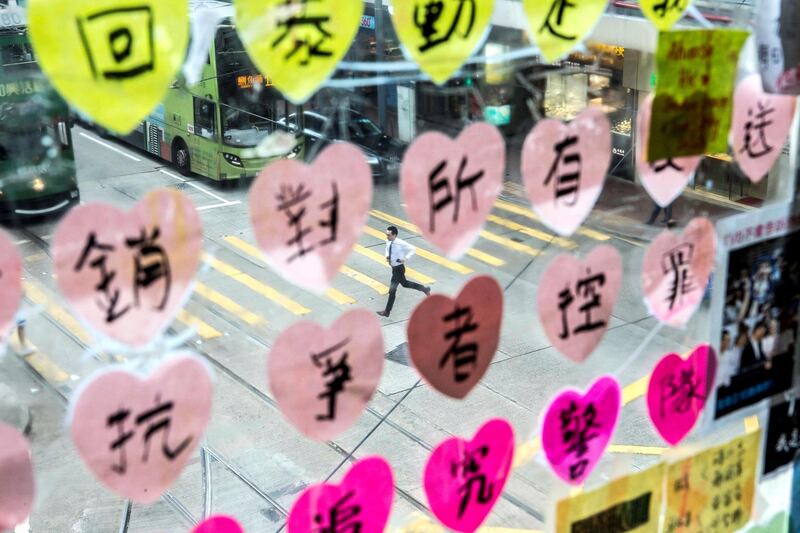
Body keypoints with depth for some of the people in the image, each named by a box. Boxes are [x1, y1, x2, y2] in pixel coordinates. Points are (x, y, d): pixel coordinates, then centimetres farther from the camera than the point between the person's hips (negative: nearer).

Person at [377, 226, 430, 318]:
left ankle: (387, 312, 8)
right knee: (405, 284, 26)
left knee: (392, 290, -3)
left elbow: (412, 249, -15)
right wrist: (387, 256, -5)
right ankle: (425, 289, 44)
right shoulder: (388, 241, -6)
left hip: (399, 268, -9)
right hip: (394, 267, 9)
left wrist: (406, 258, -25)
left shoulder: (401, 243, -26)